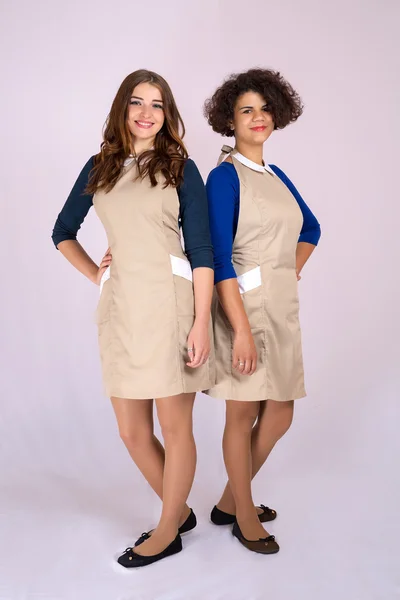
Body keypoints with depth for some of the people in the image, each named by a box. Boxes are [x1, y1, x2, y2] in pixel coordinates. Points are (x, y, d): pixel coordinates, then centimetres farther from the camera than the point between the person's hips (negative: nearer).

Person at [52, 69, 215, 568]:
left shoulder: (180, 168, 3)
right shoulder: (99, 168, 13)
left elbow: (201, 251, -3)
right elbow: (62, 233, 24)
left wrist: (201, 323, -11)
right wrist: (94, 274, 10)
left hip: (169, 303, -4)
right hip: (120, 308, 4)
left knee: (175, 425, 5)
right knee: (131, 432, 10)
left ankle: (168, 531, 26)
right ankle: (179, 510, 34)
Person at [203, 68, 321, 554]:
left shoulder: (276, 176, 14)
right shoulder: (224, 175, -8)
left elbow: (311, 229, 29)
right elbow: (219, 257, -15)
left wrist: (292, 272, 12)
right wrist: (241, 329, -21)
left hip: (282, 307, 8)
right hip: (244, 304, -8)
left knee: (280, 413, 11)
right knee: (243, 413, 4)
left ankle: (229, 503, 29)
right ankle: (244, 516, 24)